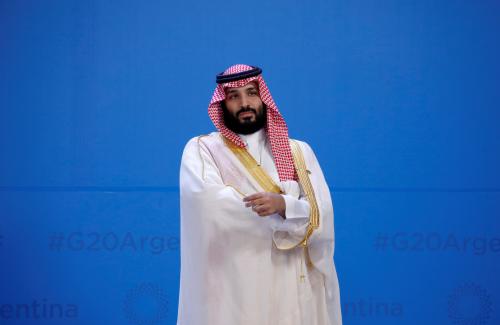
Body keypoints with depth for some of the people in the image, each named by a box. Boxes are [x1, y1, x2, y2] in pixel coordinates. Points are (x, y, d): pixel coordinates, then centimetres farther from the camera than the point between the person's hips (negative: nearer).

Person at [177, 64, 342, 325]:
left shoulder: (298, 152, 10)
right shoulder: (201, 149, 4)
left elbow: (320, 215, -3)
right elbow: (210, 201, -15)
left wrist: (282, 204, -24)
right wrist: (294, 206, -11)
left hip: (290, 287, 2)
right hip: (229, 288, -2)